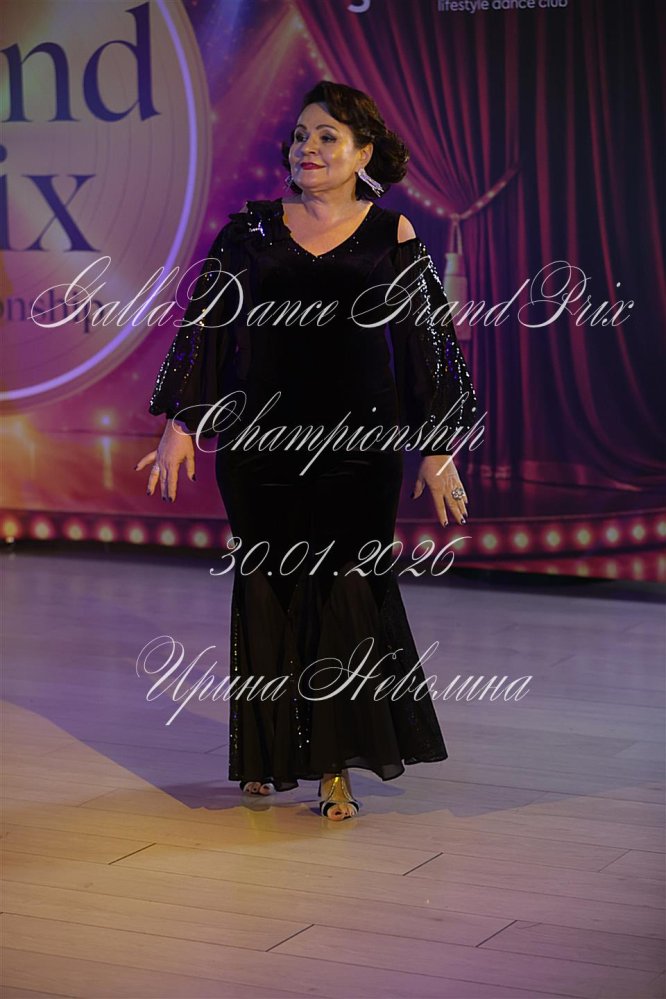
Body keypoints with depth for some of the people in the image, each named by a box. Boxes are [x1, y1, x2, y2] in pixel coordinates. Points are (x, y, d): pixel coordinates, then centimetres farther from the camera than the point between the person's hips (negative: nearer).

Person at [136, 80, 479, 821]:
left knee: (346, 588, -5)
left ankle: (336, 765, 3)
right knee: (268, 588, 5)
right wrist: (181, 425, 2)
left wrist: (438, 450, 1)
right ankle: (269, 753, 20)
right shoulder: (252, 230, 5)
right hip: (261, 440, 2)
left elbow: (428, 340, 3)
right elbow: (205, 325, 7)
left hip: (359, 443, -1)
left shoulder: (391, 236, 2)